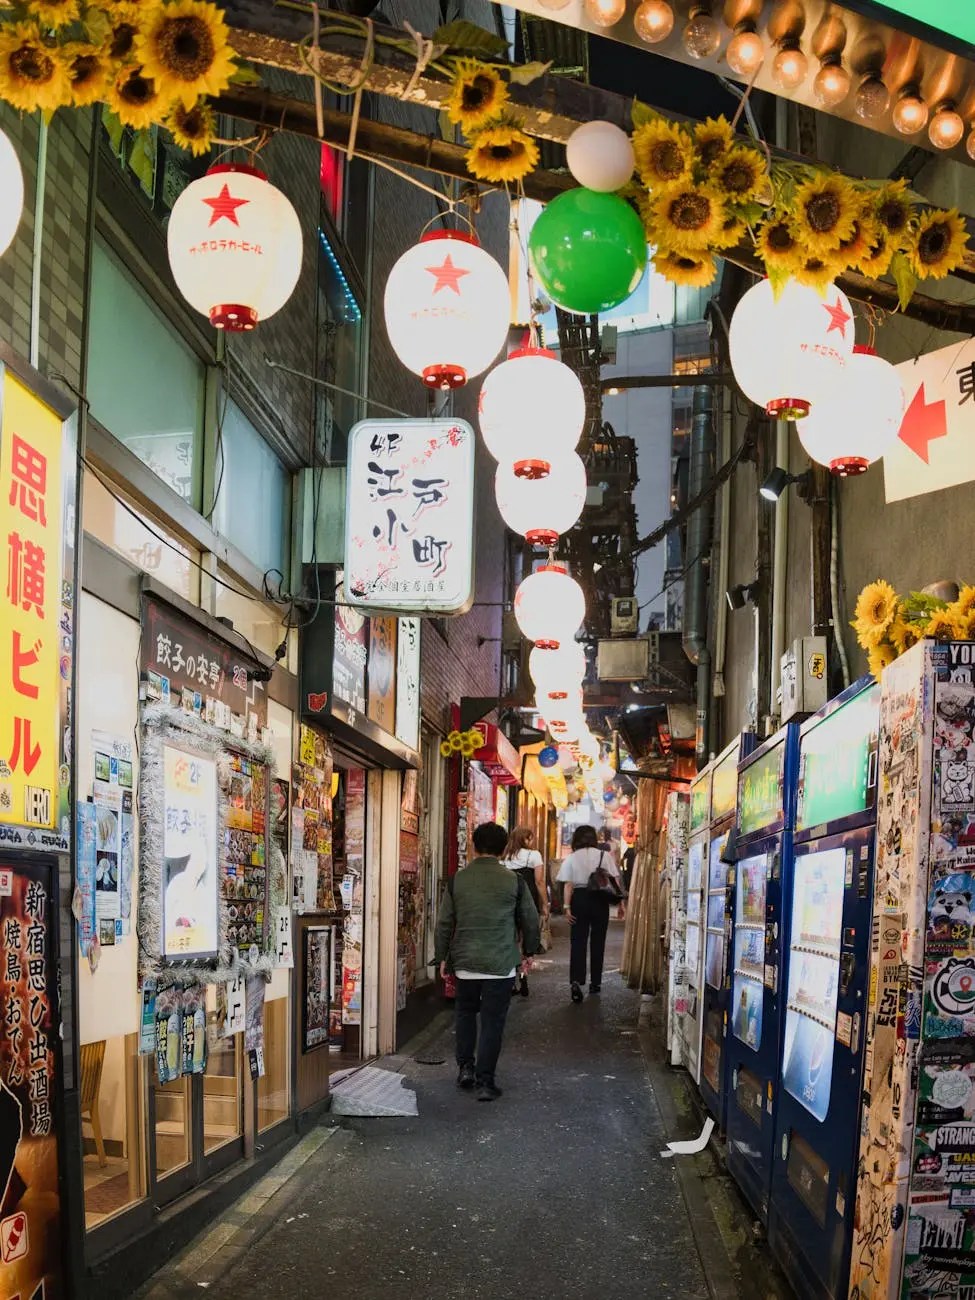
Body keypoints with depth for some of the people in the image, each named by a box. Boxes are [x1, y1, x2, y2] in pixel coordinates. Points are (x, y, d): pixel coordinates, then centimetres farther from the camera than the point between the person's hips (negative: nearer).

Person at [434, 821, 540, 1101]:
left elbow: (444, 923, 3)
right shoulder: (514, 881, -5)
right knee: (492, 1021, 4)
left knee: (465, 1012, 23)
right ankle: (484, 1082, 4)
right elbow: (530, 921, 3)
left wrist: (443, 957, 13)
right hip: (501, 963, -2)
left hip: (465, 962, 2)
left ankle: (465, 1067, 17)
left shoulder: (457, 880, -1)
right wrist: (529, 950, 20)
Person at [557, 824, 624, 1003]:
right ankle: (595, 982, 19)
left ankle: (576, 981, -17)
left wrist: (567, 906, -4)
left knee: (578, 941, 0)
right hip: (600, 899, 1)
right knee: (597, 941, 12)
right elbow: (615, 880, -3)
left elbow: (568, 885, -4)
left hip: (579, 899, -1)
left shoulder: (572, 858, 0)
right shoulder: (604, 856, 0)